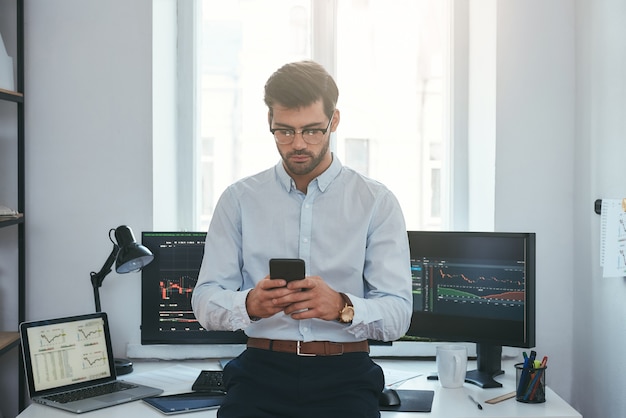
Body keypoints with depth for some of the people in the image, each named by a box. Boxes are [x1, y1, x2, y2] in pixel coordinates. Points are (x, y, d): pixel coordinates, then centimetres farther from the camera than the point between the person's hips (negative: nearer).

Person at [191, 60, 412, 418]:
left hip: (345, 375, 0)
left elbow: (398, 314, -4)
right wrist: (249, 305, -20)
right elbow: (205, 301, 1)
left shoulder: (377, 202, 1)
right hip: (261, 370, 1)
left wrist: (342, 307, -24)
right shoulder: (239, 200, 6)